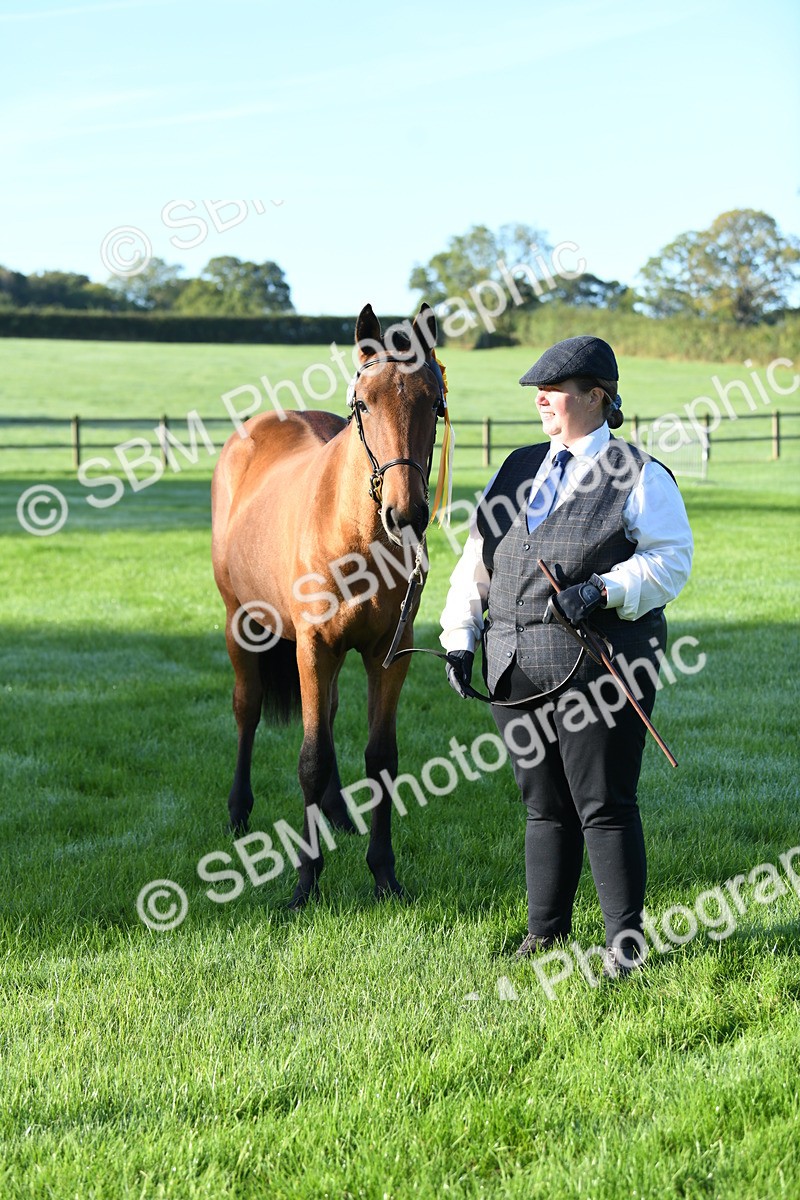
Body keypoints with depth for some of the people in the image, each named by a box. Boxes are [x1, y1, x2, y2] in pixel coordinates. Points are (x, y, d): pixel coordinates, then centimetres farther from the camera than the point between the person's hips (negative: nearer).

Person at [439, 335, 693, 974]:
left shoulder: (640, 477, -2)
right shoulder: (518, 469, 15)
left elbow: (671, 560, -9)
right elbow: (477, 557, 16)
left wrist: (603, 591, -23)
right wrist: (460, 636, 7)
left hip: (599, 669, -6)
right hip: (519, 671, 6)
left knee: (605, 808, -3)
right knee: (545, 807, 13)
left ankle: (626, 942, 7)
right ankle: (546, 934, 24)